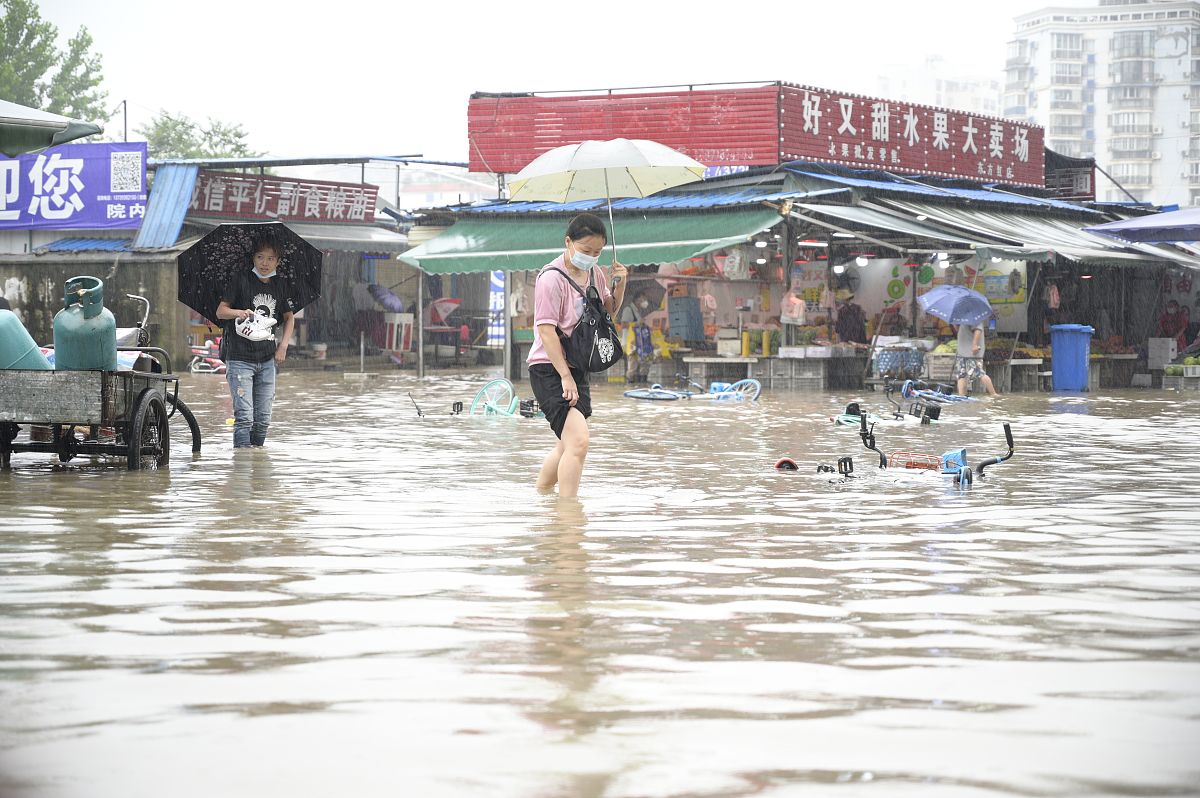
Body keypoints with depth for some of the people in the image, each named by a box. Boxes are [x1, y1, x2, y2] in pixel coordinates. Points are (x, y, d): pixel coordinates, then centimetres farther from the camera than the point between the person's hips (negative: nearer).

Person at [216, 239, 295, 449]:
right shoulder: (241, 279, -2)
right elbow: (220, 311, -3)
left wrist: (283, 345, 9)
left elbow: (289, 317, 22)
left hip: (267, 359, 4)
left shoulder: (278, 286, 10)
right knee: (244, 416, -11)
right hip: (240, 358, -4)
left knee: (263, 418, 6)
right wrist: (239, 312, -23)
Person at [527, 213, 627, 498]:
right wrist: (565, 376, -23)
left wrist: (620, 284, 3)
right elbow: (546, 330, -20)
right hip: (549, 370, -9)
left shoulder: (594, 273, 7)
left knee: (568, 443, 20)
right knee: (578, 441, -22)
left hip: (577, 368, 9)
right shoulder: (552, 277, -16)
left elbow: (610, 309, 24)